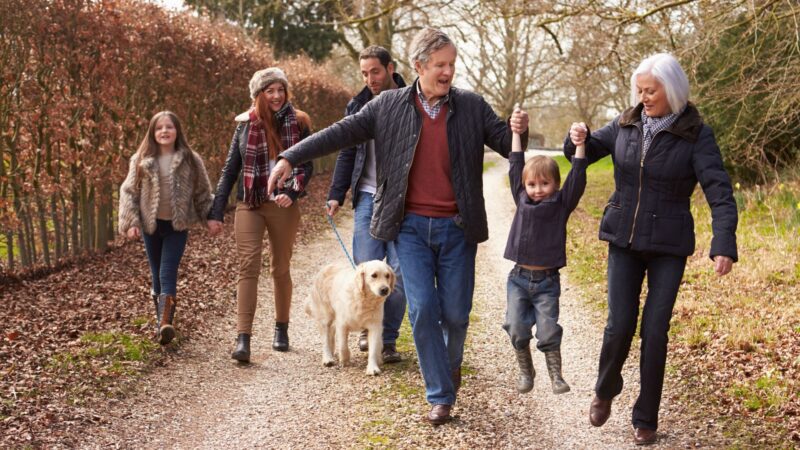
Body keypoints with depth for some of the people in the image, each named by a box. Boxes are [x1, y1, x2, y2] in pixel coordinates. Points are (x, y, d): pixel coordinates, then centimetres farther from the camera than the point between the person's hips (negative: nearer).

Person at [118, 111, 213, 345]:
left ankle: (165, 322, -23)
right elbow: (128, 191, 2)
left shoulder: (191, 160, -1)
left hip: (177, 226, -2)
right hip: (151, 225, 2)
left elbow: (202, 192, 7)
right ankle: (162, 321, 21)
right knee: (157, 275, 10)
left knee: (168, 274, -13)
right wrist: (131, 222, -5)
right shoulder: (141, 160, 1)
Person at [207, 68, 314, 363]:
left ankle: (281, 329, 29)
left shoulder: (297, 123, 2)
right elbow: (230, 170, 6)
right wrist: (216, 213, 2)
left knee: (281, 269, 11)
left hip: (283, 206, 0)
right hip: (249, 205, 0)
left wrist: (292, 192, -18)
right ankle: (243, 339, -16)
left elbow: (306, 165, 1)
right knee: (248, 268, -11)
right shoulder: (245, 125, 4)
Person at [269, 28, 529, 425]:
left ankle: (452, 362, 40)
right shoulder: (389, 105, 1)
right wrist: (290, 158, -8)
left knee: (456, 312, 7)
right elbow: (343, 132, -1)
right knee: (422, 309, -5)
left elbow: (507, 145, 4)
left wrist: (518, 131, -20)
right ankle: (440, 396, 7)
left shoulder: (472, 106, 2)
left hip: (457, 228, 1)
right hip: (411, 227, -1)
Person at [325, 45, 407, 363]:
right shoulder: (358, 106, 10)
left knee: (399, 271, -2)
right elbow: (347, 154, 13)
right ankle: (368, 327, 20)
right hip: (368, 196, 2)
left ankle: (388, 339, 10)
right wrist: (336, 194, 4)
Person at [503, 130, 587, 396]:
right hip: (519, 278, 2)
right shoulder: (522, 200, 5)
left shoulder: (562, 204, -1)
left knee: (548, 332, -3)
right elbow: (515, 169, 6)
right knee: (516, 329, -2)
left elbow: (577, 178, -10)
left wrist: (579, 145, -19)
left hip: (547, 281, -2)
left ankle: (556, 376, 13)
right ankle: (525, 371, 18)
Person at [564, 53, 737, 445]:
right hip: (624, 240, 2)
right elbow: (587, 152, 14)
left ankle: (646, 419, 15)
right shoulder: (626, 125, 1)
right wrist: (578, 139, -11)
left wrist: (724, 245, -30)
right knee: (620, 325, -2)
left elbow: (719, 192, -17)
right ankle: (605, 391, 28)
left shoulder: (696, 134, -10)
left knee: (654, 330, -1)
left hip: (669, 246, -2)